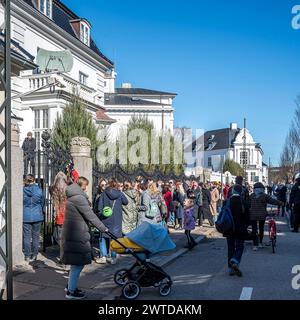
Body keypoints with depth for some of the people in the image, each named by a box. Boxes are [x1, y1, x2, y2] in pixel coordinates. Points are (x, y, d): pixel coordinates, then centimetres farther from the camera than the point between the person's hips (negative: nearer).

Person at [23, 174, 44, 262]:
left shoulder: (22, 191, -7)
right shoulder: (39, 190, -4)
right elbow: (42, 203, 8)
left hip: (26, 217, -1)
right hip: (37, 216, 1)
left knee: (26, 236, 6)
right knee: (36, 236, 10)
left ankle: (27, 256, 11)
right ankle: (34, 255, 16)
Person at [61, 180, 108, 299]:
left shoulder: (72, 198, 15)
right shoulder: (79, 198, -16)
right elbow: (90, 216, -15)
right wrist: (103, 228, -7)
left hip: (73, 234, 10)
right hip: (77, 236, -10)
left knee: (76, 263, 20)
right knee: (78, 263, 0)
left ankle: (71, 285, 31)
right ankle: (71, 291, 10)